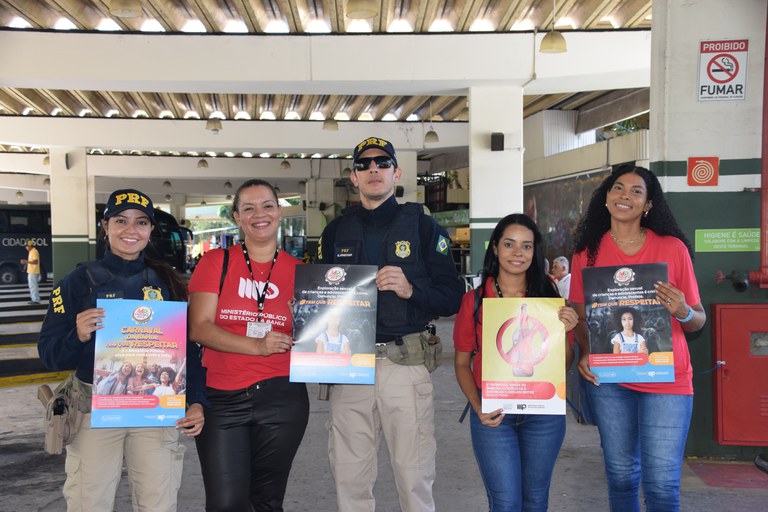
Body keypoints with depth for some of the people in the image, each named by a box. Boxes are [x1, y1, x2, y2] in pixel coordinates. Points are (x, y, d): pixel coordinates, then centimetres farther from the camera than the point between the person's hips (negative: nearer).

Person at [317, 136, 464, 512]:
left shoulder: (422, 226, 3)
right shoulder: (336, 231, 13)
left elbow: (452, 297, -1)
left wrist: (411, 289, -18)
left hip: (405, 363, -3)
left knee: (414, 479, 2)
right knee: (349, 481, 10)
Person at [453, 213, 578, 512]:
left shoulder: (548, 297, 1)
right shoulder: (474, 300, -3)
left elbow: (564, 366, 4)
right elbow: (462, 363, 3)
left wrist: (564, 330, -15)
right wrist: (478, 408, -11)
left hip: (543, 412, 2)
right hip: (493, 413, -1)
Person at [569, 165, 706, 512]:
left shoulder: (673, 248, -1)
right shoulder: (587, 252, 4)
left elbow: (698, 320, 3)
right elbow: (580, 317, 10)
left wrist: (683, 312, -19)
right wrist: (585, 353, -8)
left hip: (666, 379, -2)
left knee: (661, 484, -3)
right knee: (620, 475, 11)